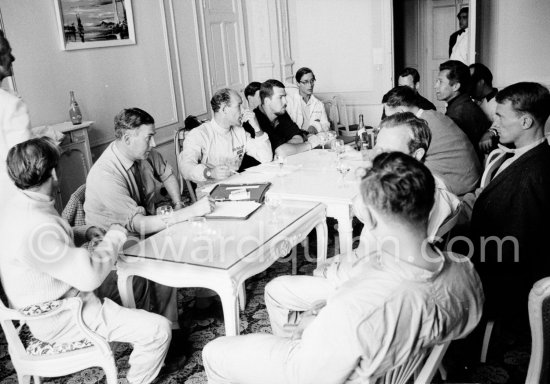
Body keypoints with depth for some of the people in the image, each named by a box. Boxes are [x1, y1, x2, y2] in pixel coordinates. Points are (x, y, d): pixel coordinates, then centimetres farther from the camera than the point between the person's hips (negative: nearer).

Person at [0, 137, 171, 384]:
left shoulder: (21, 204, 1)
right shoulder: (35, 227, -33)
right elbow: (90, 276, -33)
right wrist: (114, 238, -17)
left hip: (55, 300, 11)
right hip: (61, 319, -10)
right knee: (157, 330, -16)